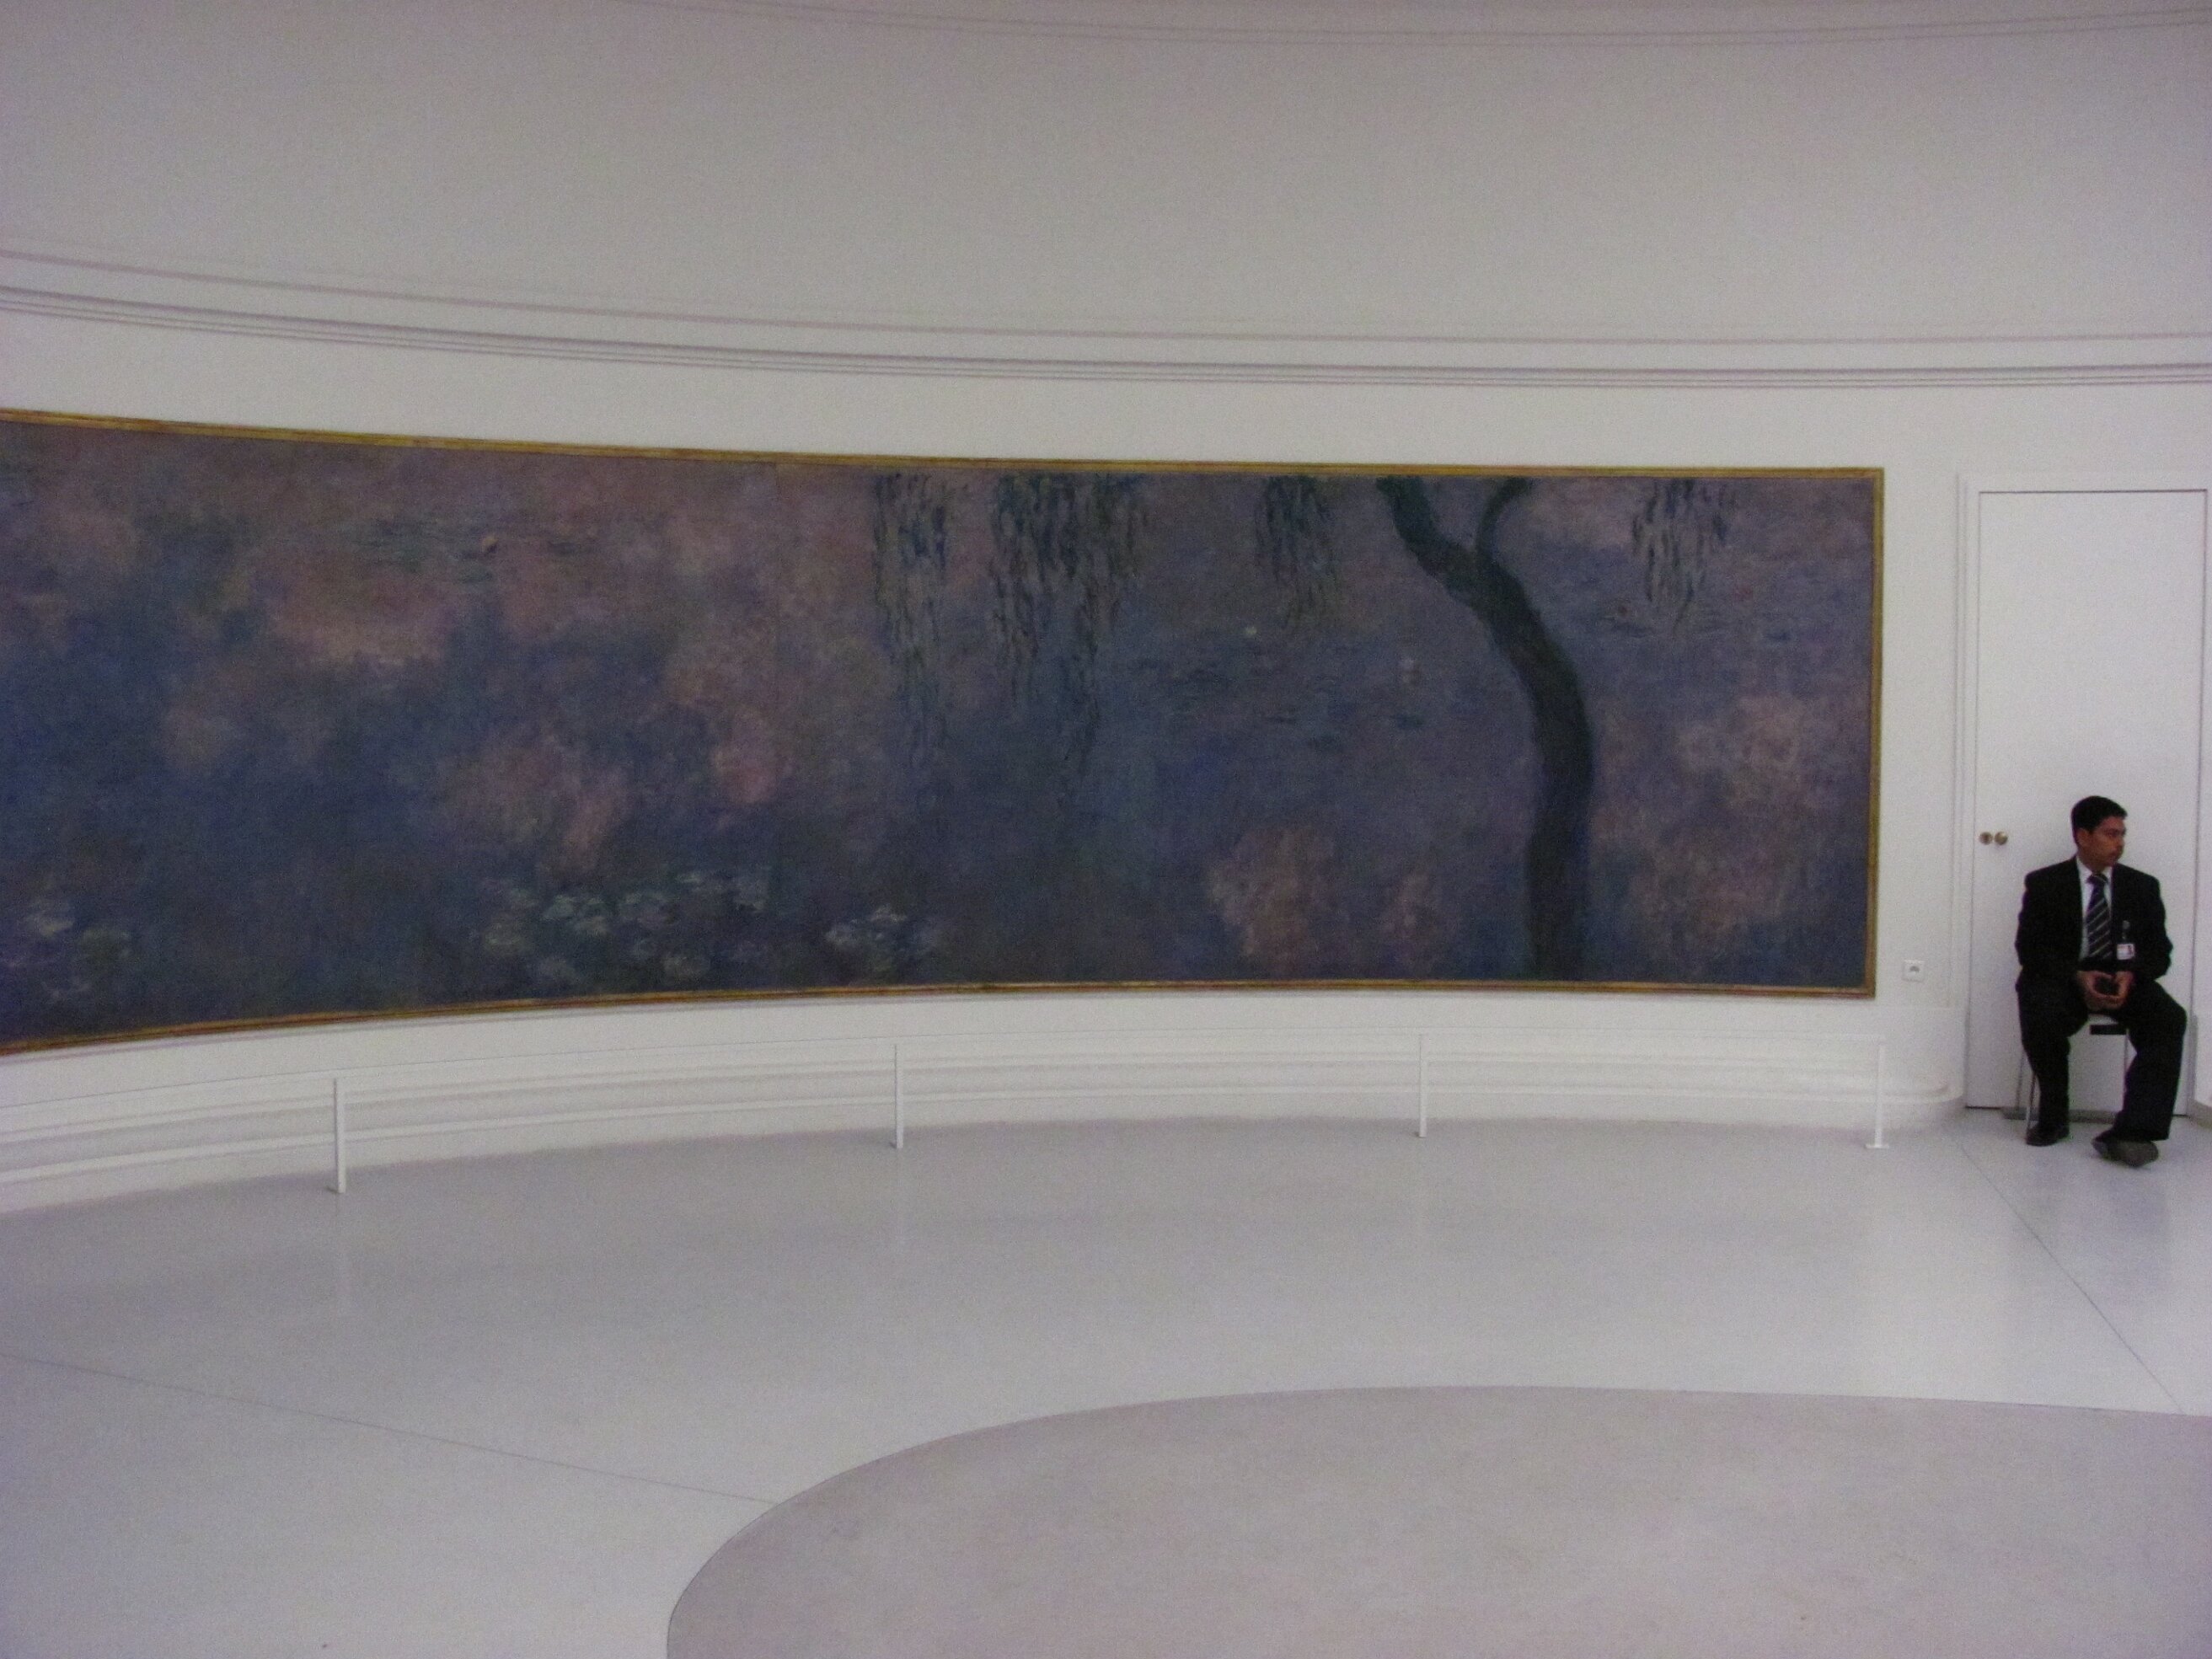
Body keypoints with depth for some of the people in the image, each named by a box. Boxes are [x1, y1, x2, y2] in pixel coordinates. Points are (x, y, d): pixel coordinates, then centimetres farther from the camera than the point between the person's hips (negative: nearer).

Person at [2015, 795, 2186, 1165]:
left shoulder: (2142, 887, 13)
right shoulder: (2044, 884, 6)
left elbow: (2159, 950, 9)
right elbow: (2029, 947, -1)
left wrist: (2131, 975, -15)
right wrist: (2078, 977, -19)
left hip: (2124, 980, 2)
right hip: (2064, 981, -2)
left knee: (2169, 1019, -29)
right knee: (2040, 1013, -36)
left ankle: (2134, 1132, -37)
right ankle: (2052, 1117, -14)